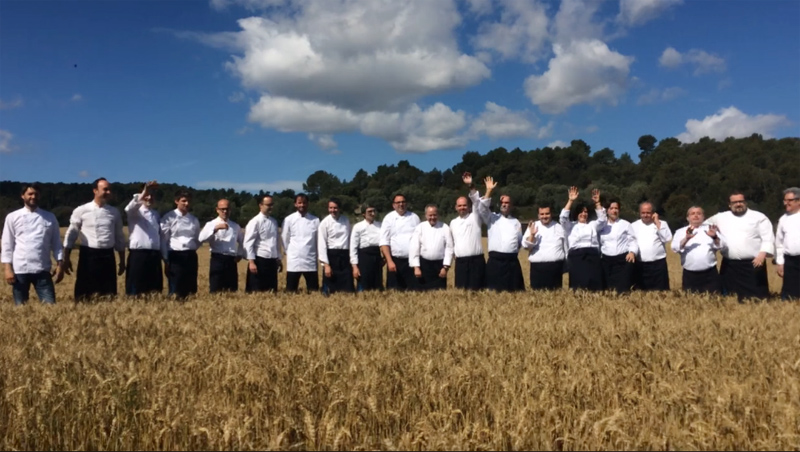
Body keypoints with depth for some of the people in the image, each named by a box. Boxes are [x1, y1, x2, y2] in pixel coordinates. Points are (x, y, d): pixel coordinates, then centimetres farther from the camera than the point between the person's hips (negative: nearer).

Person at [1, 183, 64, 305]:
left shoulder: (50, 217, 9)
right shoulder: (13, 217, 5)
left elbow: (56, 243, 9)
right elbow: (7, 245, 3)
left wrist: (60, 264, -1)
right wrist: (8, 268, -5)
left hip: (42, 270, 1)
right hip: (19, 270, 0)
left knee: (50, 305, -5)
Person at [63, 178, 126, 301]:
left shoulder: (114, 212, 9)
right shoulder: (81, 210, 0)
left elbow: (120, 238, 14)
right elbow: (71, 235, 4)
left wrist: (122, 261, 13)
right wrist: (66, 259, 0)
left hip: (107, 256, 3)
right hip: (88, 255, -2)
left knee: (109, 295, 4)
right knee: (84, 294, -1)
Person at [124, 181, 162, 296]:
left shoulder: (156, 214, 15)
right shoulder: (135, 212, 0)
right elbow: (129, 208, -24)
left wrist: (163, 255, 16)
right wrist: (143, 192, -40)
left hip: (154, 255, 5)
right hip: (138, 254, -4)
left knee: (155, 290, 6)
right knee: (136, 290, -1)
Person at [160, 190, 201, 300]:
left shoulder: (194, 219, 13)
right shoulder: (169, 217, -2)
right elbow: (163, 240, -3)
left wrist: (192, 248, 6)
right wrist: (166, 260, -6)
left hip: (191, 256, 5)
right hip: (175, 256, -5)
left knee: (191, 291, 5)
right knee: (175, 291, -5)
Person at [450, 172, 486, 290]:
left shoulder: (474, 217, 1)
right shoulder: (453, 223, 14)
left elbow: (477, 201, -13)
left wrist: (471, 185, -25)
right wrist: (456, 254, 13)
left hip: (476, 260, -4)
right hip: (460, 262, 4)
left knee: (476, 289, -4)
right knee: (460, 289, 4)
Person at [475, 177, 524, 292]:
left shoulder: (516, 222, 16)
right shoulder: (492, 218, 9)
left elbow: (520, 241, 19)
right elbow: (482, 208, -9)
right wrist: (489, 191, -15)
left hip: (512, 261, 2)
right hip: (495, 261, -2)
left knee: (514, 291, 3)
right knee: (494, 290, -3)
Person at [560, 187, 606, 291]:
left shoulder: (593, 225, 23)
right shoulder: (571, 226, 17)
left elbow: (603, 219, 7)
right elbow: (563, 217, 0)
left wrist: (597, 203, -3)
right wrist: (571, 201, -6)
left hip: (592, 257, 2)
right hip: (576, 257, -2)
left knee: (594, 284, -6)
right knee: (578, 284, -9)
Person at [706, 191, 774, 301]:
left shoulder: (759, 217, 4)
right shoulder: (721, 217, 13)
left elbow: (768, 238, -3)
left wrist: (762, 255, -17)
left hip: (753, 264, -3)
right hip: (729, 266, 3)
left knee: (757, 298, -5)